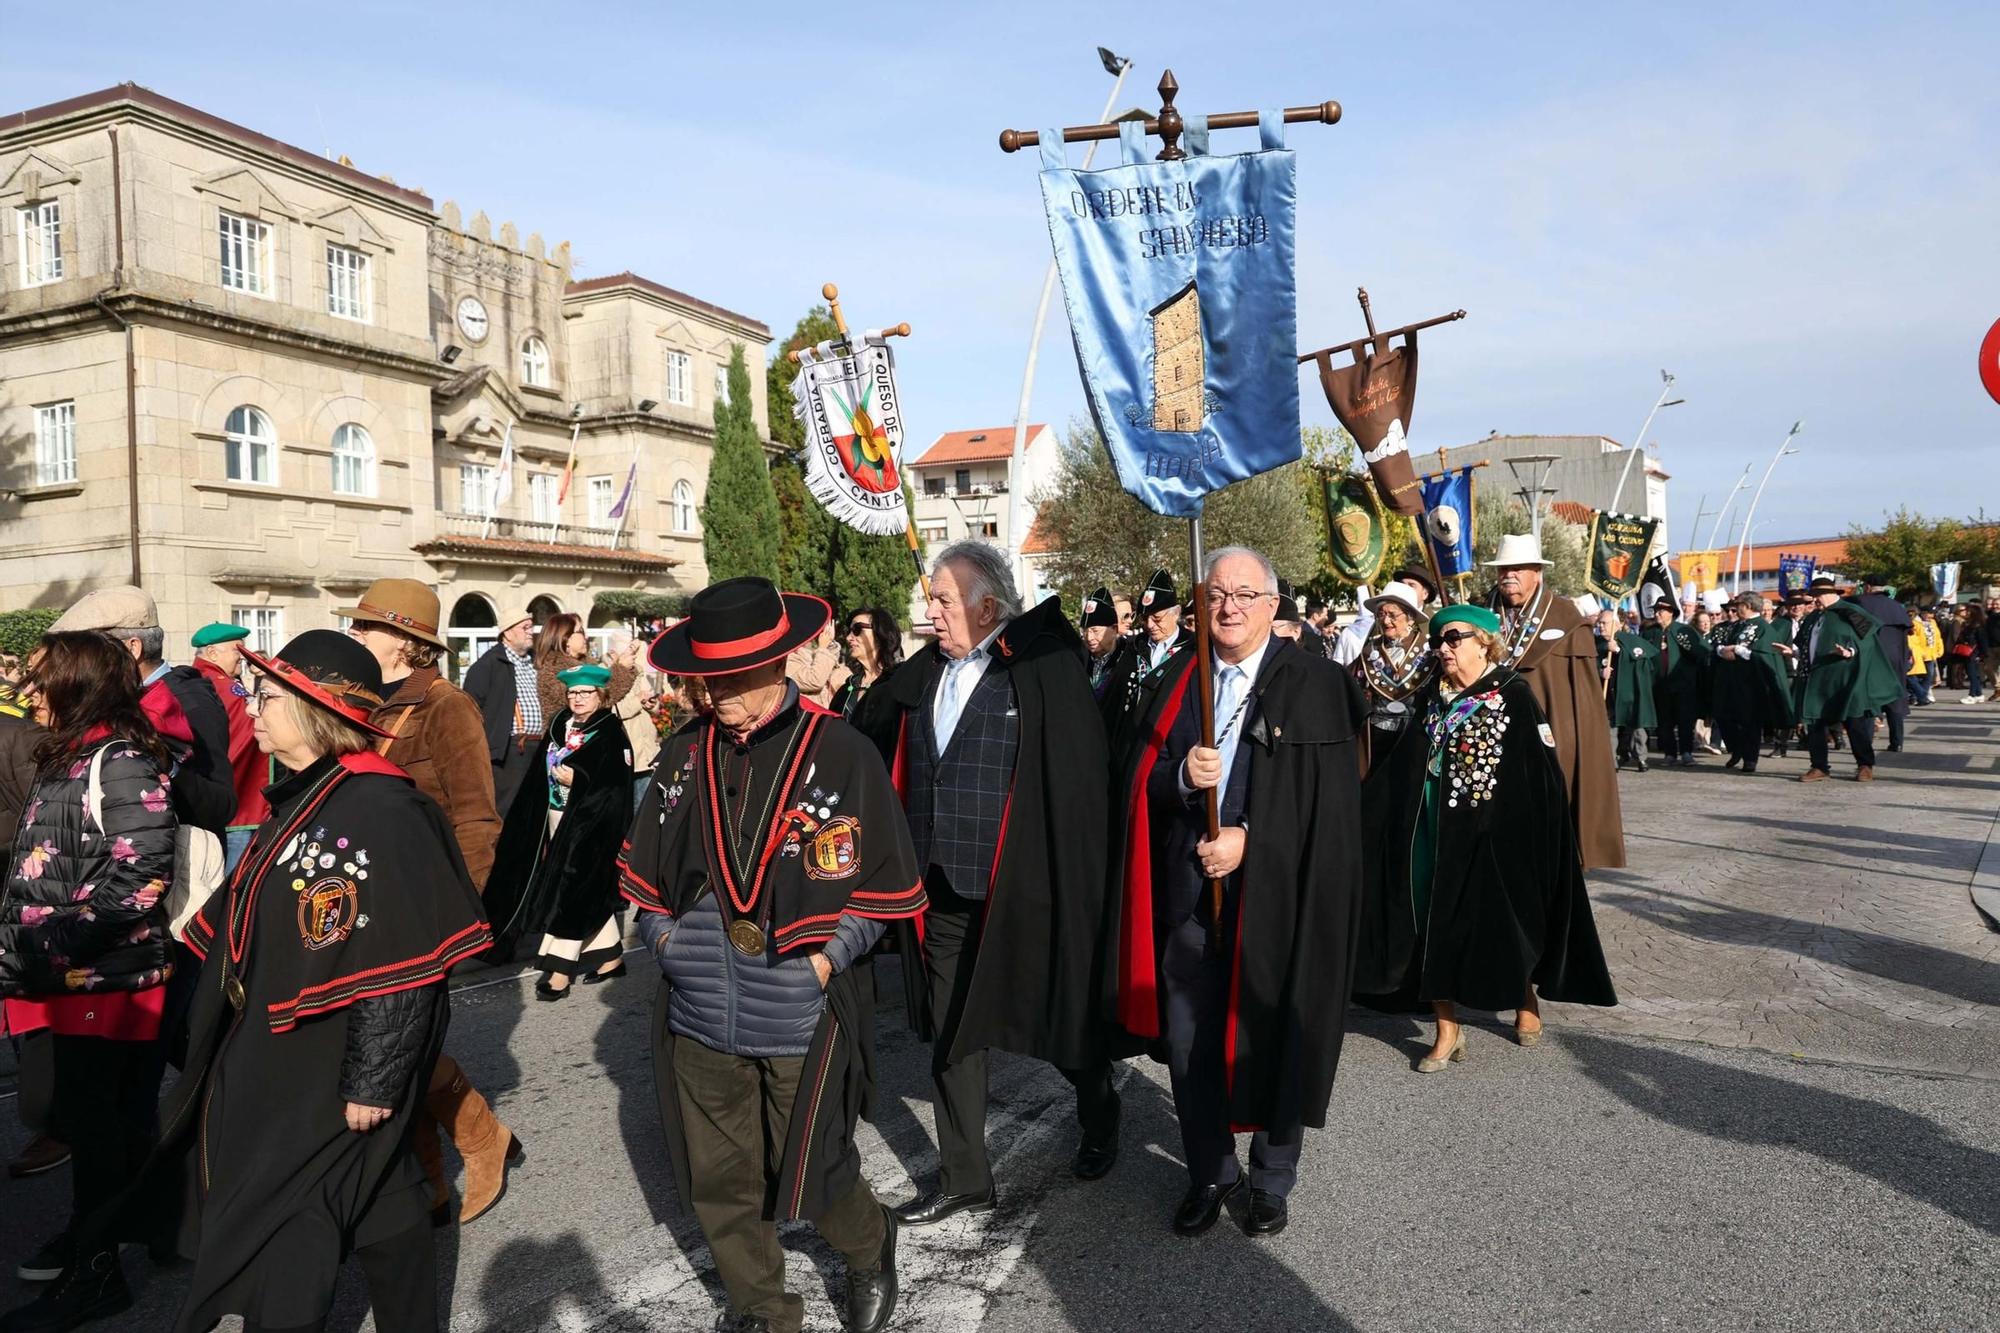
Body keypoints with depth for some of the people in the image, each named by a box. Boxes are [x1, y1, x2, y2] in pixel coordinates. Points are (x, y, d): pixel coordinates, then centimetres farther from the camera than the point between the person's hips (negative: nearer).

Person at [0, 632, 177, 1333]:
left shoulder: (121, 762, -17)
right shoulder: (65, 761, 13)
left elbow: (133, 882, -24)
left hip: (106, 980, -9)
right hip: (69, 978, 9)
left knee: (93, 1121, 1)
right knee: (81, 1115, 19)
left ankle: (95, 1274, 14)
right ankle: (93, 1230, 35)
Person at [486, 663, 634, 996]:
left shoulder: (610, 733, -8)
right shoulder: (558, 726, 11)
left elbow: (618, 784, -14)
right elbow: (540, 774, 15)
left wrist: (578, 780, -22)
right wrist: (539, 827, 10)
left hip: (590, 822, -7)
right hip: (556, 818, 7)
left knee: (573, 889, -7)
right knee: (589, 892, 12)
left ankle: (560, 968, -3)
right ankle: (610, 955, 23)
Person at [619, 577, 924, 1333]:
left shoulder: (841, 753, -10)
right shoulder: (685, 753, 3)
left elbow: (883, 881, -6)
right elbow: (647, 869, 13)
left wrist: (825, 961, -12)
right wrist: (666, 942, 1)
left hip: (802, 1017, -4)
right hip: (699, 1017, 4)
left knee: (813, 1176, 11)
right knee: (720, 1187, 16)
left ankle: (870, 1251, 45)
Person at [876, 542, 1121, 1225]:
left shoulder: (1040, 668, -14)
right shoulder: (922, 676, 5)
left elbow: (1080, 780, -16)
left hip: (1023, 890, -5)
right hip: (943, 891, 6)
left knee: (1063, 1016, 15)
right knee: (950, 1035, 13)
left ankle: (1099, 1120, 45)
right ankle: (963, 1179, 31)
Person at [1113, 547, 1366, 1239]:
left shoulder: (1317, 684, -4)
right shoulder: (1180, 679, 9)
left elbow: (1331, 795, -8)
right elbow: (1144, 779, 8)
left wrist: (1250, 838, -15)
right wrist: (1181, 774, -14)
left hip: (1276, 892, -3)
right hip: (1189, 890, 4)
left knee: (1272, 1037, 8)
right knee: (1188, 1038, 9)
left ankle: (1271, 1181, 30)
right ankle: (1208, 1174, 30)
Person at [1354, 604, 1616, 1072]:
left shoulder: (1514, 695, -7)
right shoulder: (1432, 700, 8)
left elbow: (1546, 775, -10)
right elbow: (1397, 771, 10)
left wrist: (1551, 839, -15)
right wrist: (1359, 812, 5)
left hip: (1493, 834, -4)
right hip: (1434, 831, 5)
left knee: (1505, 919, 8)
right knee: (1435, 923, 2)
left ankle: (1526, 1002, 36)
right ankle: (1448, 1030, 12)